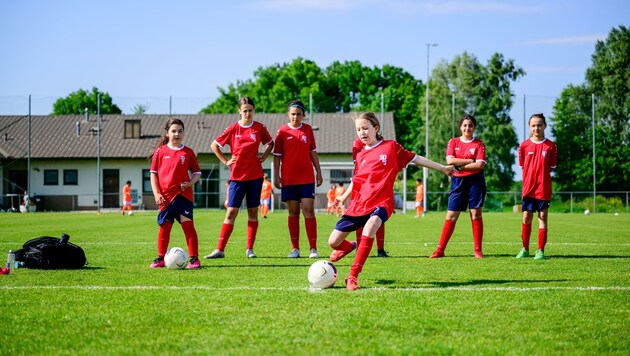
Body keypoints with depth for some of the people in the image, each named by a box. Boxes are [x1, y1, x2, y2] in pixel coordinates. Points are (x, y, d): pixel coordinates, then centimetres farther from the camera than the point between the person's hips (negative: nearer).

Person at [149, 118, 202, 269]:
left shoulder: (188, 152, 4)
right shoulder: (160, 151, 4)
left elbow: (197, 173, 9)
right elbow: (153, 173, 5)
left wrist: (190, 183, -11)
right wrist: (156, 193, -3)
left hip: (183, 194, -1)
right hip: (165, 196, 1)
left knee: (188, 224, -8)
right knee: (164, 227, 9)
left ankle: (194, 259, -5)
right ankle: (161, 259, 20)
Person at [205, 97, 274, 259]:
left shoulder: (259, 128, 1)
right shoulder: (233, 128, -2)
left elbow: (270, 143, 18)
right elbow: (214, 145, 6)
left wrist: (263, 157, 3)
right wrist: (225, 161, 0)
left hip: (255, 175, 1)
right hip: (237, 176, -1)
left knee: (253, 211, 5)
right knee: (231, 212, -5)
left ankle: (250, 249, 12)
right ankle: (220, 249, -5)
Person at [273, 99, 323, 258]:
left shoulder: (308, 129, 6)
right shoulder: (282, 131, 0)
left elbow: (313, 152, 12)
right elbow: (277, 155, 2)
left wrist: (318, 172, 10)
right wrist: (276, 176, -3)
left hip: (307, 178, 1)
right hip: (289, 179, -1)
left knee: (309, 211, -6)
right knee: (293, 212, 4)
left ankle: (313, 248, -5)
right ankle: (295, 248, 11)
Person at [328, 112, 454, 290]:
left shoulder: (391, 147, 3)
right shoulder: (360, 155, 14)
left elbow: (415, 159, 7)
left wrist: (442, 168, 9)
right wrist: (344, 197, 18)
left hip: (381, 202, -5)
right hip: (359, 204, 5)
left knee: (369, 228, -37)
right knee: (333, 242, 2)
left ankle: (353, 276, -31)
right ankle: (347, 247, 41)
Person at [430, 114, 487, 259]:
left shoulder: (479, 144, 2)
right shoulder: (453, 142, 7)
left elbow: (480, 165, -11)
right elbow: (450, 160, -8)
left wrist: (459, 165, -12)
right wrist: (471, 161, -11)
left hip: (475, 181, -1)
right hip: (458, 181, 1)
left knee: (476, 214, -1)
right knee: (451, 215, 0)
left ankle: (478, 250, 5)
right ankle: (440, 250, 2)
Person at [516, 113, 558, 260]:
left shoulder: (551, 146, -1)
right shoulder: (524, 145, 2)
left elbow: (552, 167, 6)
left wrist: (541, 175, 0)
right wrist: (531, 178, 4)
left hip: (544, 188, -1)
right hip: (528, 187, 1)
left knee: (543, 217, 0)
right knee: (526, 217, 4)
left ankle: (540, 250, 4)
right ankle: (525, 249, 15)